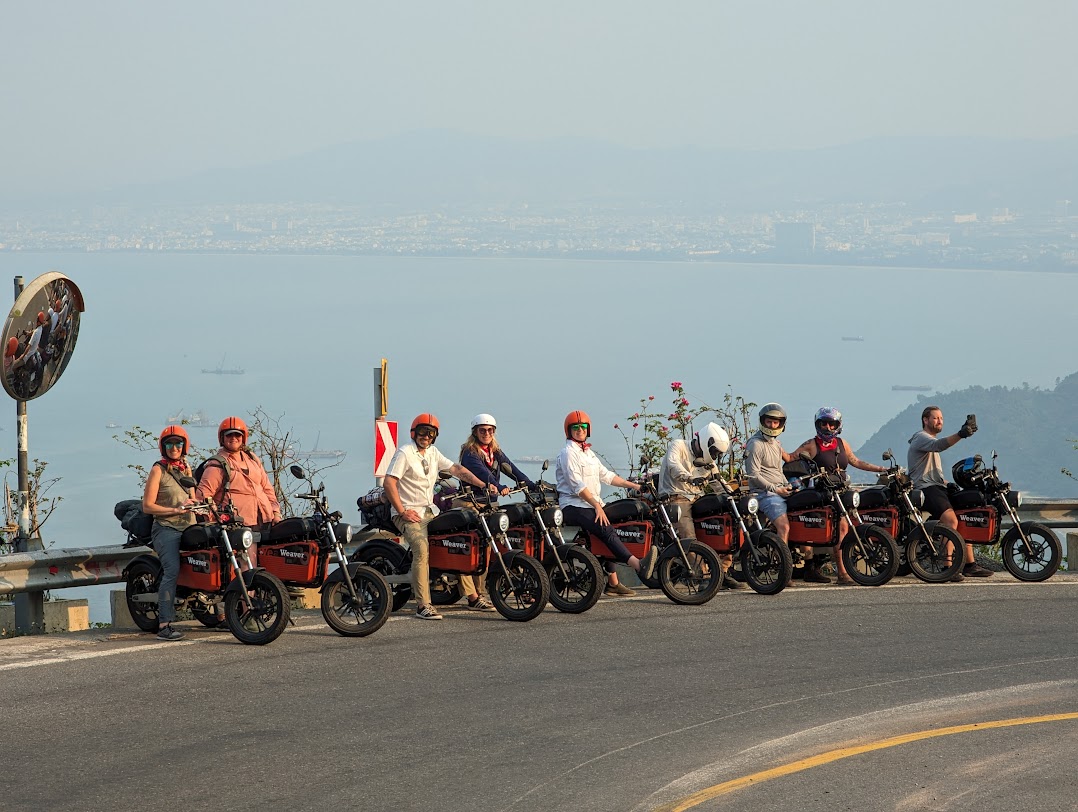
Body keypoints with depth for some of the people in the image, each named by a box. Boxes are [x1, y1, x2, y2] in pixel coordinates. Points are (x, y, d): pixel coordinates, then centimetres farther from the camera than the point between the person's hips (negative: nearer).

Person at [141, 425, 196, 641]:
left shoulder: (186, 468, 19)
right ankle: (165, 625, -26)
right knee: (172, 571, -21)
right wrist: (175, 510, -14)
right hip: (166, 529, -7)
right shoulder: (158, 470, 0)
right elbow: (147, 506, -6)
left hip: (188, 527, 7)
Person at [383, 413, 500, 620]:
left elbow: (456, 469, 17)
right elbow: (389, 482, -15)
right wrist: (402, 512, -19)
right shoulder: (404, 453, -8)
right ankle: (423, 605, -34)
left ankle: (473, 596, 3)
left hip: (430, 512, 8)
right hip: (408, 514, -8)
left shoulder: (433, 453, 16)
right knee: (422, 547, -31)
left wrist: (483, 485, 6)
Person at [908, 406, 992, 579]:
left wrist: (948, 484, 19)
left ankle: (970, 564, 6)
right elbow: (938, 445, -29)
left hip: (937, 487, 10)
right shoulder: (921, 438, -4)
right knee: (951, 520, -28)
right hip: (926, 488, -10)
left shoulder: (931, 440, 29)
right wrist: (960, 435, -43)